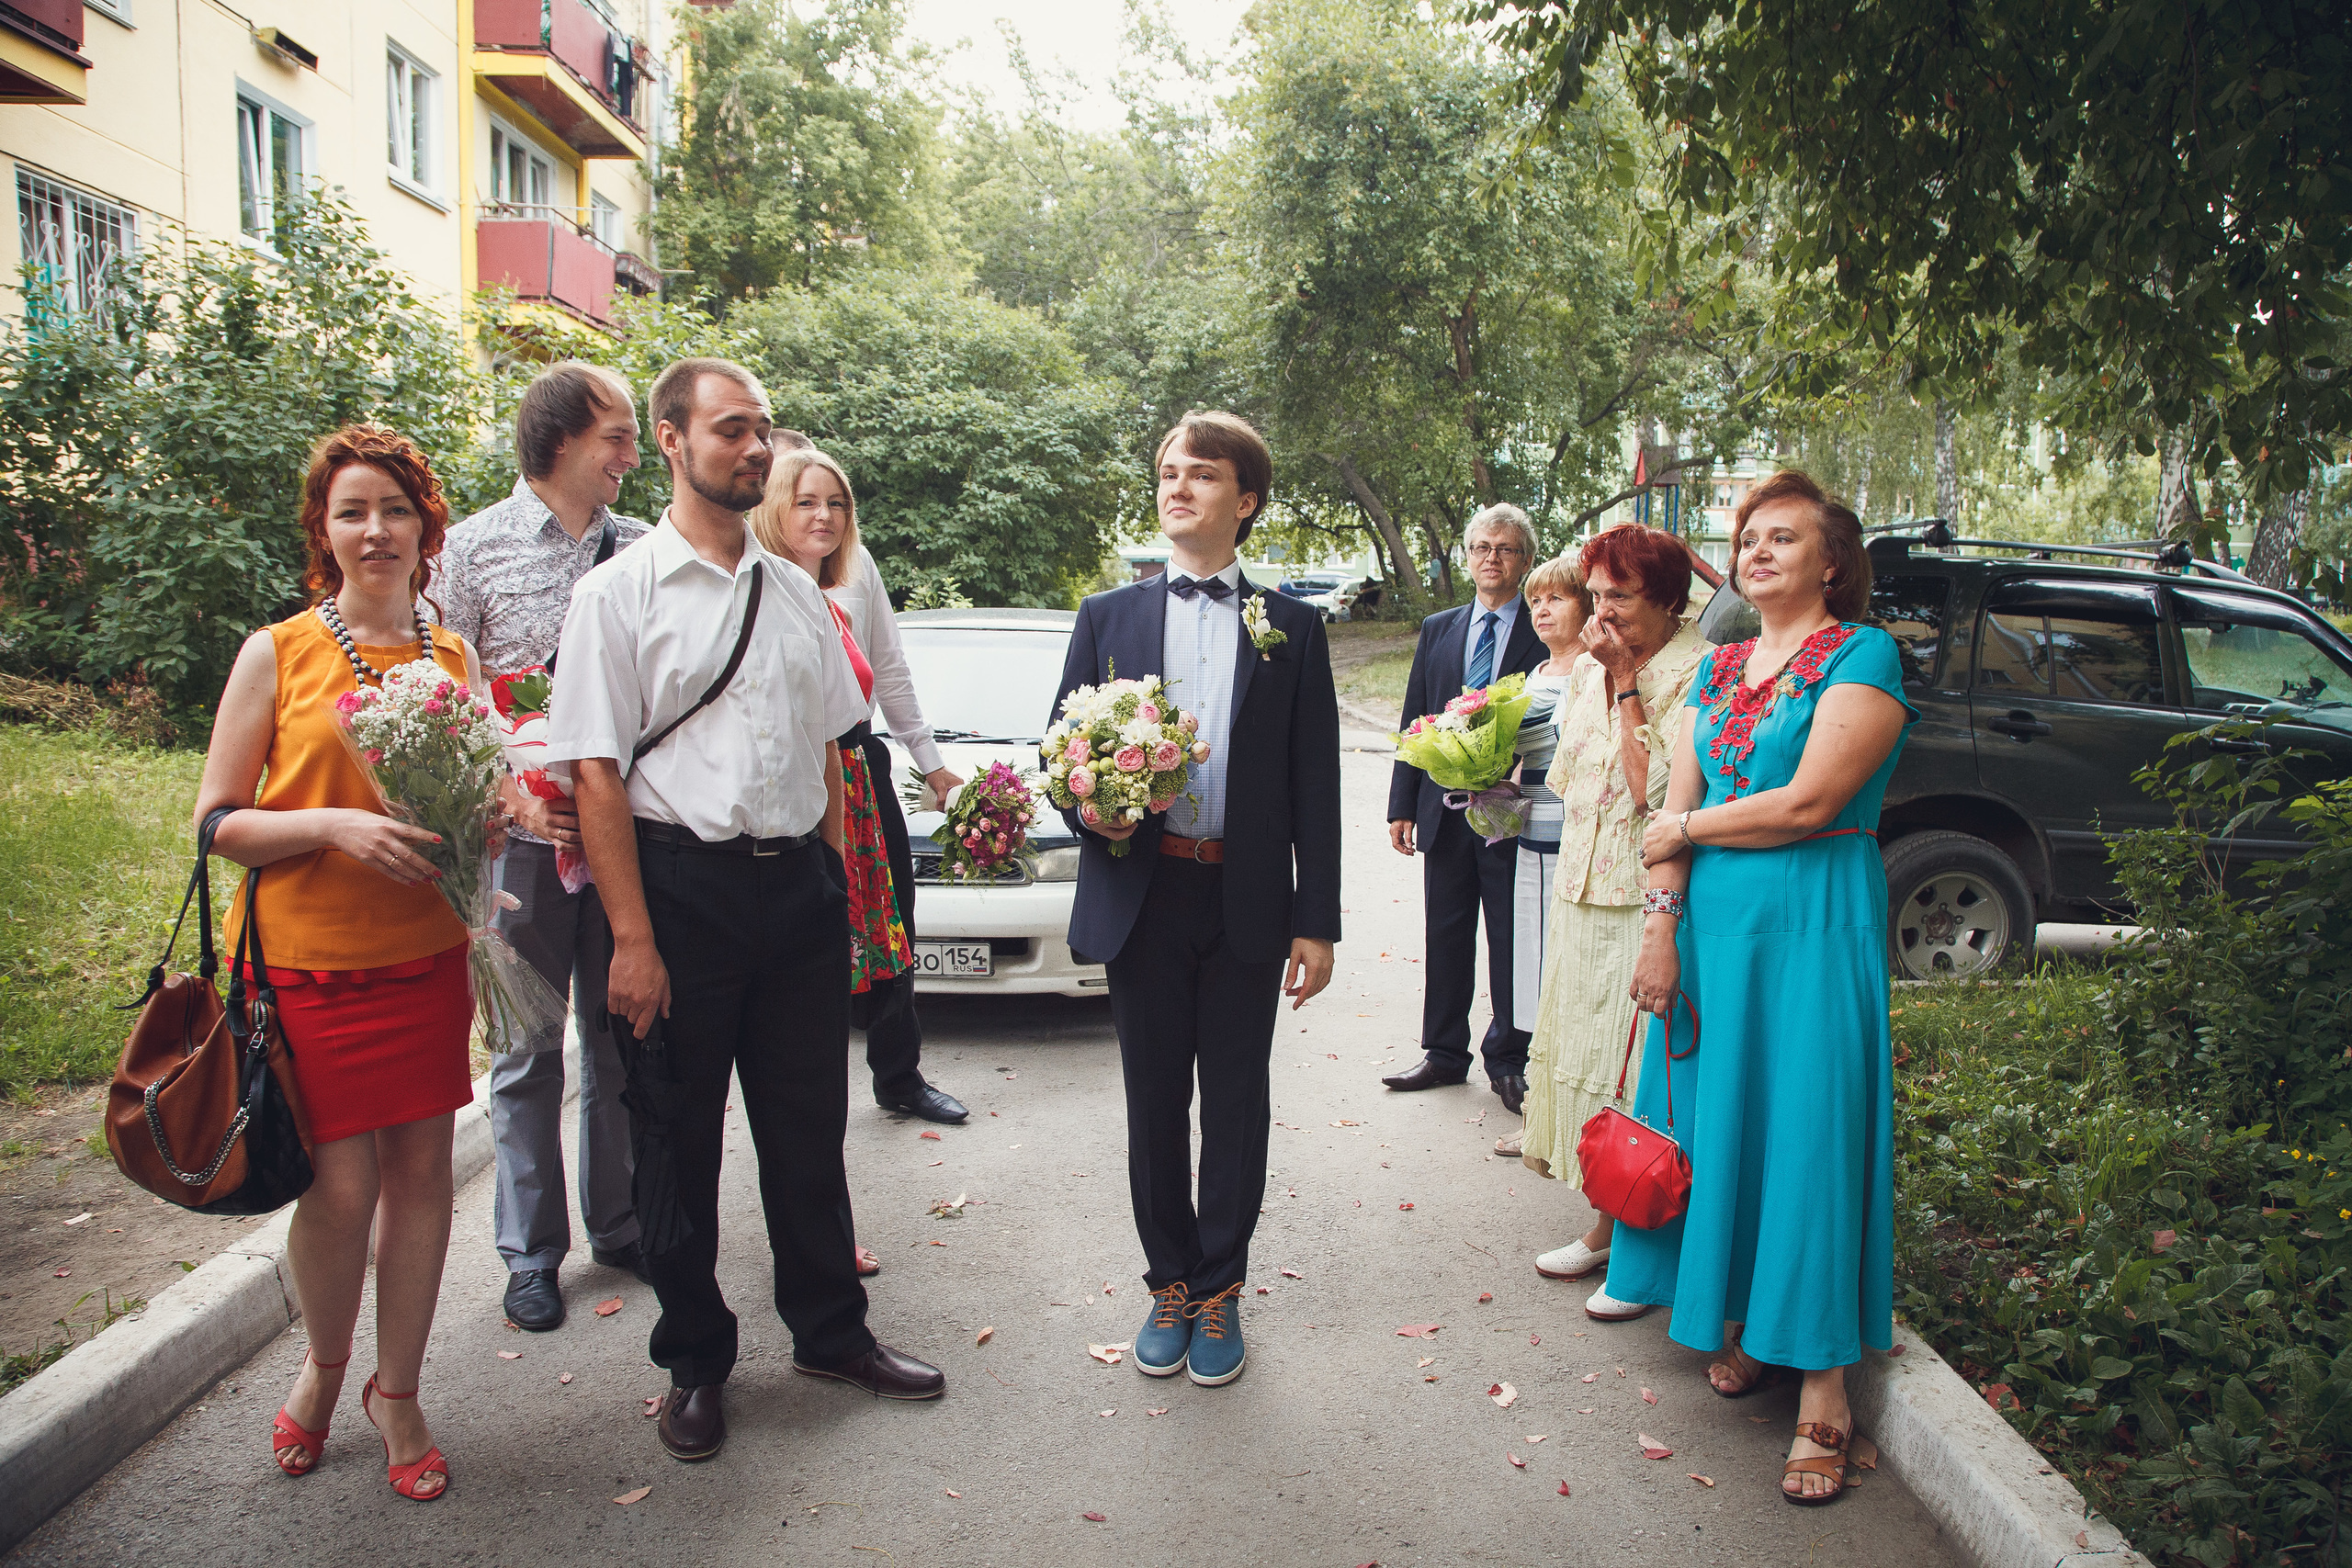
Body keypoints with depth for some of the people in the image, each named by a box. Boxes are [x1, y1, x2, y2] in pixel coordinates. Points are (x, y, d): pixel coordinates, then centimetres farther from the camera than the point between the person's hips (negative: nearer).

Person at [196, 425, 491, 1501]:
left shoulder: (456, 658, 8)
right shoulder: (277, 654, -2)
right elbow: (217, 820, -3)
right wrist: (333, 824, -18)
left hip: (427, 957, 3)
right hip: (308, 960, -3)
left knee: (420, 1169, 7)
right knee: (339, 1186, -1)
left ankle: (397, 1392, 27)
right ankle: (324, 1364, 31)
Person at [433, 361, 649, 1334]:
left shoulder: (639, 550, 7)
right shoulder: (477, 547, -1)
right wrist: (514, 795, -15)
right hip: (526, 839, -3)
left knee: (622, 1040, 12)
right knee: (528, 1051, 7)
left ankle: (620, 1226, 28)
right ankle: (531, 1253, 21)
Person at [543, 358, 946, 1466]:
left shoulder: (795, 592, 11)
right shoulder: (620, 593, -5)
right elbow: (596, 774, -10)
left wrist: (834, 879, 9)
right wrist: (633, 940, -15)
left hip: (799, 886, 5)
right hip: (682, 887, -4)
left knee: (810, 1125, 14)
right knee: (679, 1139, 10)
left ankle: (830, 1331, 33)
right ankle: (694, 1361, 29)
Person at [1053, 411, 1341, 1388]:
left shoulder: (1291, 629, 5)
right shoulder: (1108, 617, 8)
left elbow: (1314, 785, 3)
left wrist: (1316, 922, -2)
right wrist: (1089, 809, -13)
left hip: (1247, 901, -1)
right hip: (1142, 894, 1)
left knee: (1237, 1104, 9)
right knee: (1155, 1105, 10)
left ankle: (1219, 1290, 26)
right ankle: (1170, 1284, 28)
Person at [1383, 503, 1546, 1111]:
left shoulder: (1546, 636, -2)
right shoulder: (1437, 630, 11)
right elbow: (1414, 721, 11)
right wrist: (1402, 804, 6)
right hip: (1445, 810, 4)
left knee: (1510, 940, 5)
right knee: (1445, 935, 12)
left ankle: (1508, 1060, 18)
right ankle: (1445, 1052, 25)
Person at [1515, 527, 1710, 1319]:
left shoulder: (1697, 674, -13)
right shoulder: (1587, 671, 10)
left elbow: (1657, 791, -23)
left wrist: (1626, 683, -20)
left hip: (1648, 904, -7)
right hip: (1581, 896, 8)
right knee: (1585, 1054, 13)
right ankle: (1605, 1228, 27)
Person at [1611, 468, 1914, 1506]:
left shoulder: (1863, 656, -6)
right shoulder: (1719, 667, 13)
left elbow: (1807, 803, -16)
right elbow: (1675, 808, 8)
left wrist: (1687, 828, -4)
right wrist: (1661, 930, -1)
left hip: (1811, 924, -6)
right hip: (1708, 920, 6)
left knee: (1806, 1132, -2)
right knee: (1712, 1119, 9)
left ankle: (1822, 1387, 7)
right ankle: (1734, 1324, 25)